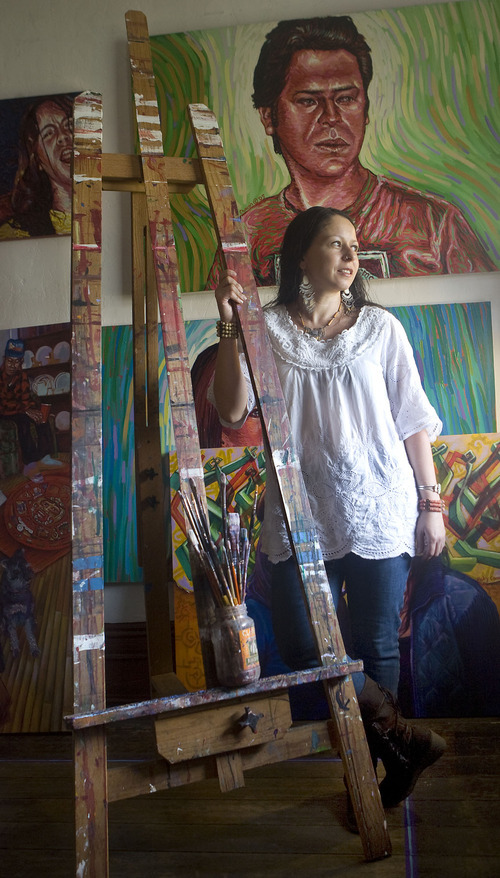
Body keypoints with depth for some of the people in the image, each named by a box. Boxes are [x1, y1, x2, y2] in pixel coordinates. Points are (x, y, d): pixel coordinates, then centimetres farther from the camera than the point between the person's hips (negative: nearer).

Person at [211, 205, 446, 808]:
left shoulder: (379, 327, 8)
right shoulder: (267, 329, 5)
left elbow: (413, 420, 8)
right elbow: (232, 411, -5)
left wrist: (431, 502, 5)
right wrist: (229, 327, -13)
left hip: (379, 510, 0)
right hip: (301, 515, 0)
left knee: (376, 645, 6)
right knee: (301, 647, -4)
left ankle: (379, 765, 25)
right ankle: (402, 739, 14)